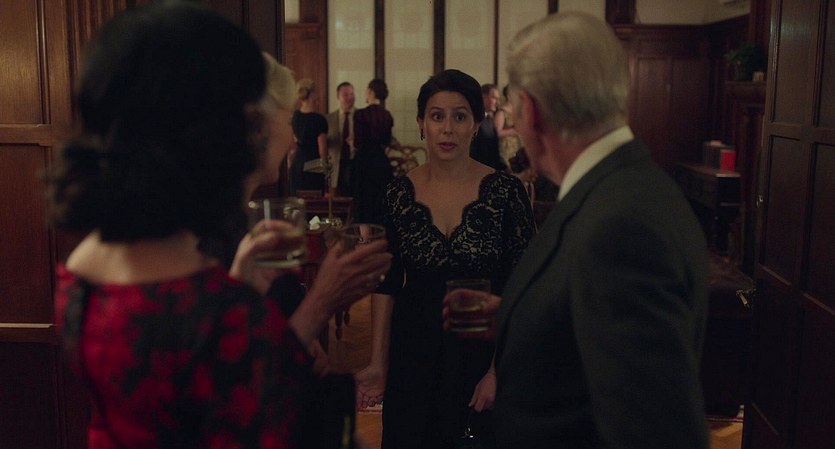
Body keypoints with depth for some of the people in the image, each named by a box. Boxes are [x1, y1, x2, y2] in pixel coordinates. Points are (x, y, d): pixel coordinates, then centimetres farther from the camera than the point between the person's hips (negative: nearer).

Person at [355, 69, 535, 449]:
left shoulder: (505, 191, -10)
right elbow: (386, 285, 2)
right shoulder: (400, 192, -3)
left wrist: (500, 371, -15)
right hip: (414, 356, 2)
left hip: (483, 351, -2)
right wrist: (378, 363, -4)